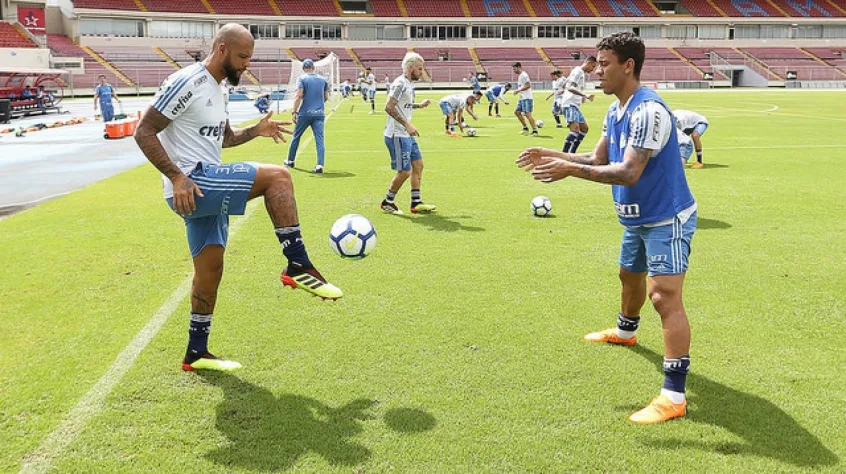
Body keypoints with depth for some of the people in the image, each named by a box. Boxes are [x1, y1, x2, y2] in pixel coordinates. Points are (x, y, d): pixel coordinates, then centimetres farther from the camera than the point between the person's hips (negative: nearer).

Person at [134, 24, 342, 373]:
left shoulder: (216, 89, 18)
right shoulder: (187, 82, -12)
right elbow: (144, 132, -15)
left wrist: (255, 131, 13)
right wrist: (177, 177, -23)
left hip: (207, 189, 10)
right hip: (190, 186, -10)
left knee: (210, 270, 14)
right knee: (277, 177, -22)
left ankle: (197, 353, 26)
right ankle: (298, 267, -18)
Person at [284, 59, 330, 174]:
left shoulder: (302, 78, -3)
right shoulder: (323, 79, 9)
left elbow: (299, 96, -13)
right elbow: (326, 97, 14)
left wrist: (294, 111, -13)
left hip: (305, 113, -2)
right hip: (319, 114, 2)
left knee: (296, 137, 15)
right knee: (319, 139, -3)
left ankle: (290, 161, 28)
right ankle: (320, 165, -14)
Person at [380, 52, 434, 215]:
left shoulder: (409, 84, 13)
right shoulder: (400, 84, -16)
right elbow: (389, 107, -25)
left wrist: (419, 105, 19)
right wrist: (407, 124, -29)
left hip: (407, 135, 10)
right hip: (397, 135, -10)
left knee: (418, 165, 11)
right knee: (404, 171, -6)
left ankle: (416, 203, 17)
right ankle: (387, 202, 12)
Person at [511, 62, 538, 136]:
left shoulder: (523, 75, -13)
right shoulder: (519, 75, 17)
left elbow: (528, 85, -21)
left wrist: (518, 90, -18)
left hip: (527, 98, -11)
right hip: (522, 98, 11)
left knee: (527, 114, -14)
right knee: (517, 111, 14)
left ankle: (535, 131, -12)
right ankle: (525, 128, 20)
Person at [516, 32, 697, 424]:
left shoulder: (648, 111, -26)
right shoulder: (615, 110, 5)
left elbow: (629, 172, -32)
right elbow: (599, 159, 7)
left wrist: (570, 170, -33)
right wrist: (552, 155, -4)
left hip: (666, 219, -10)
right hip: (638, 218, 10)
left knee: (664, 296, -17)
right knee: (630, 275, 29)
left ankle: (674, 397, -15)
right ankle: (625, 332, 59)